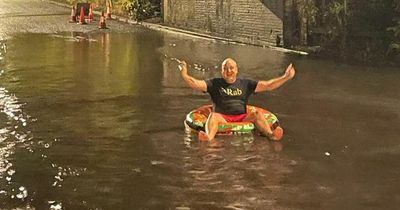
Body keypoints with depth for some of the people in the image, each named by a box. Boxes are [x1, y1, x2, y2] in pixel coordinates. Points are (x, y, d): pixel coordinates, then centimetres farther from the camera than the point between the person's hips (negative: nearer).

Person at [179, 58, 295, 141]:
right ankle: (209, 137, -61)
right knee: (213, 115, -31)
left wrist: (286, 77, 4)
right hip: (222, 118, -2)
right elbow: (195, 84, -1)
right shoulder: (215, 83, 11)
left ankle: (270, 134, -46)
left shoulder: (245, 84, 15)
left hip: (242, 118, 2)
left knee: (256, 113, -23)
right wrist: (184, 75, -17)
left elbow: (268, 85, 12)